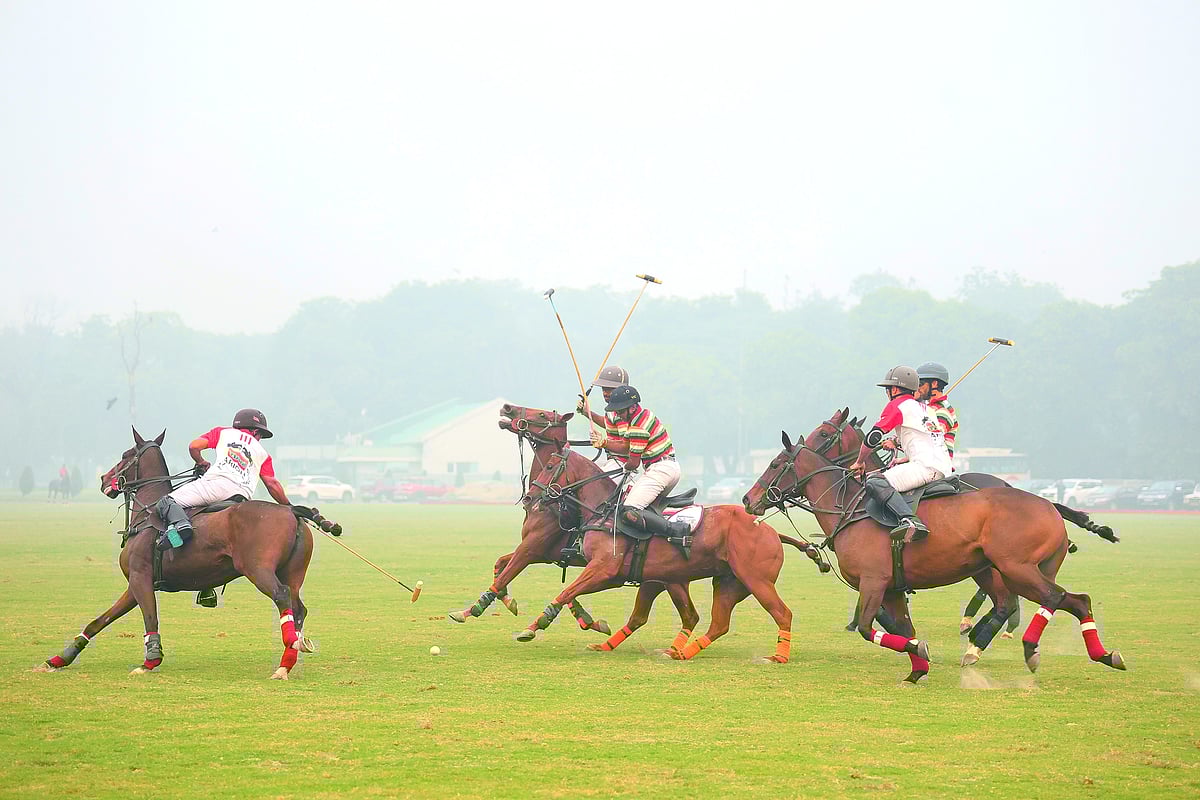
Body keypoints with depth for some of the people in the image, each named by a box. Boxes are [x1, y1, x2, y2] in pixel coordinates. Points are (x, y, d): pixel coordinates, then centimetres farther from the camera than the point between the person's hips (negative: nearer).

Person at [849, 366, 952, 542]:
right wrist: (901, 462, 39)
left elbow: (873, 437, -5)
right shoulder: (924, 408, 27)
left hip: (927, 467, -9)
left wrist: (860, 462, 9)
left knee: (874, 482, -22)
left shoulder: (897, 405, 3)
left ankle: (910, 519, -40)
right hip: (944, 469, 9)